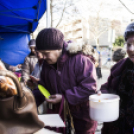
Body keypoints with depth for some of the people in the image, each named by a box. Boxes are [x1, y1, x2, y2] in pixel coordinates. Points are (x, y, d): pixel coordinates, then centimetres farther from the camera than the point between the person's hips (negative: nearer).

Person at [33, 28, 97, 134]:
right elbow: (43, 87, 10)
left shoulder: (80, 60, -22)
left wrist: (64, 97, -25)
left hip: (83, 116, -6)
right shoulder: (47, 63, 1)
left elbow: (89, 88, -23)